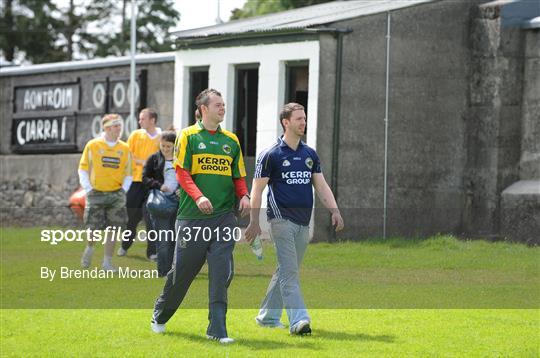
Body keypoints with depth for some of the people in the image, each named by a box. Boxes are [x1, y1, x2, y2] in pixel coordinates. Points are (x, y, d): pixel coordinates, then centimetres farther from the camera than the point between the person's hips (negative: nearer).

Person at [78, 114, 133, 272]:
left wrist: (124, 190, -1)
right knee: (94, 228, -5)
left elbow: (128, 173, 13)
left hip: (116, 194, 2)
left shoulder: (124, 149, 6)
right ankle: (90, 248, 27)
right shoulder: (93, 145, -1)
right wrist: (88, 189, -7)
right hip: (96, 193, -2)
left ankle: (107, 262, 10)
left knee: (113, 229, -1)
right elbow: (83, 169, 3)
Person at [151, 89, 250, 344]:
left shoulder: (231, 140, 14)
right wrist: (198, 196, -20)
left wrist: (244, 195, -4)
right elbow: (182, 172, -6)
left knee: (222, 273, -6)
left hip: (224, 216, 3)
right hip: (192, 216, -3)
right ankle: (160, 316, 29)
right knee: (182, 270, 6)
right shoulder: (188, 136, 1)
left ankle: (217, 329, -4)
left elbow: (239, 175, 16)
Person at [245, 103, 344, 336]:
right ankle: (298, 320, -22)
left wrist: (335, 211, -1)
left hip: (303, 222, 6)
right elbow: (257, 190, -3)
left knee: (287, 271, 11)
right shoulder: (271, 155, -4)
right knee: (289, 271, -14)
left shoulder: (310, 154, 14)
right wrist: (254, 222, -10)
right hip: (282, 218, -6)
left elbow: (321, 186, 13)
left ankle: (267, 316, 22)